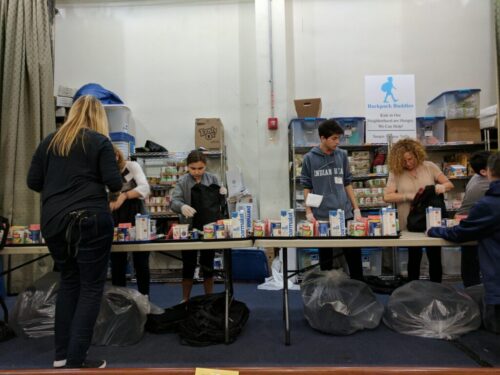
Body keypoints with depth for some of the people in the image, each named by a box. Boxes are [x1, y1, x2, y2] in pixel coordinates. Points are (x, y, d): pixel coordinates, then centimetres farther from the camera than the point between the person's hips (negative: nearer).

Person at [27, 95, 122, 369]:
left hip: (53, 222, 5)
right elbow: (114, 184, -7)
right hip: (90, 221, -5)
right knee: (91, 286, 4)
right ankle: (76, 360, 6)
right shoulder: (100, 141, -2)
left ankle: (61, 355, 24)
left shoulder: (50, 141, 11)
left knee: (69, 281, 19)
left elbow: (33, 182, 11)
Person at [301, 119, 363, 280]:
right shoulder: (309, 158, -2)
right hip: (322, 215, -2)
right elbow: (306, 187, 2)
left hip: (345, 213, 2)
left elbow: (347, 183, 11)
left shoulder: (342, 155, 6)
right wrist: (309, 212, -6)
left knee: (354, 253, 7)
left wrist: (356, 208, 7)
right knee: (325, 256, 10)